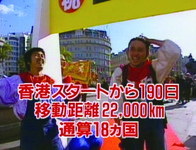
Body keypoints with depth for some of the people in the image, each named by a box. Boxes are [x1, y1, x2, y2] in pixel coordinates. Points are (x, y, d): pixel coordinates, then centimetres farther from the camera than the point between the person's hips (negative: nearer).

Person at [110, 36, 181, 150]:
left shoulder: (155, 68, -4)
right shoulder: (120, 72, -4)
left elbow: (174, 51, -19)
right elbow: (116, 103, -4)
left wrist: (151, 41, -9)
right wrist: (118, 127, -6)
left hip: (155, 121, 1)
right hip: (131, 122, 0)